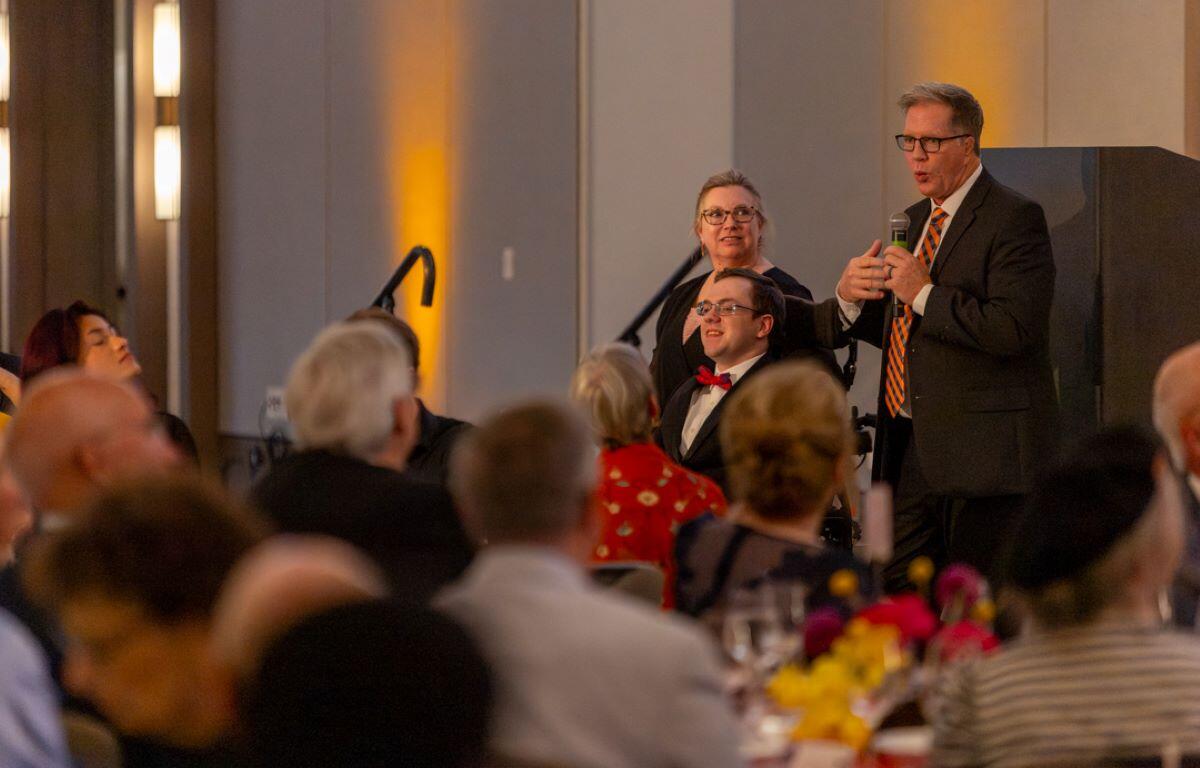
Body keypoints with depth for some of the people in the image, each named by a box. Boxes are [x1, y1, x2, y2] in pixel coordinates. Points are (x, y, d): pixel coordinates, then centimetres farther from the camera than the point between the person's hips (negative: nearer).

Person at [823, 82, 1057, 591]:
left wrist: (925, 293, -19)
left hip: (982, 453, -8)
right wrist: (849, 297, 0)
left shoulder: (1014, 219, -9)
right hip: (911, 451, 8)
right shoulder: (914, 220, 18)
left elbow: (1014, 328, -21)